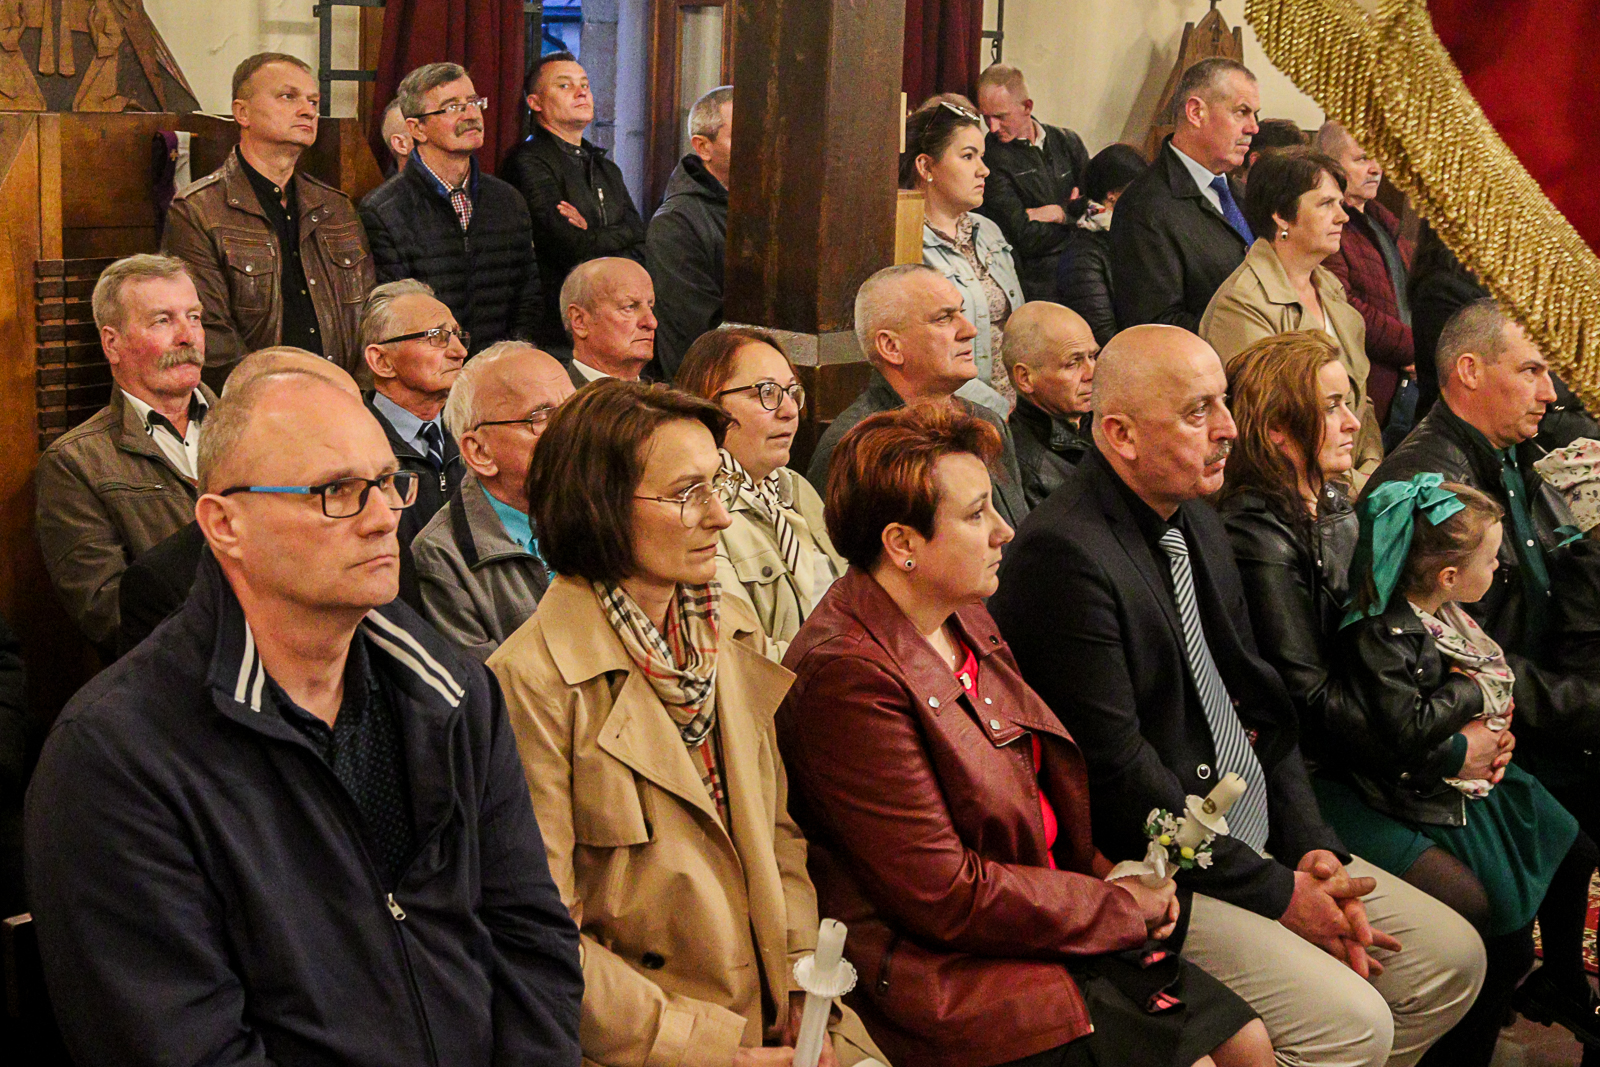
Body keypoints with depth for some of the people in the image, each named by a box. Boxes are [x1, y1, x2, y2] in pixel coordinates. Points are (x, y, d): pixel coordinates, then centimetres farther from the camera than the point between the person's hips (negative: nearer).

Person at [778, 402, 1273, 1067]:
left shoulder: (967, 622, 8)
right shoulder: (849, 676, -23)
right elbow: (947, 898, -22)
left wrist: (1111, 874, 0)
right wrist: (1121, 906, -12)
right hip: (955, 973, -9)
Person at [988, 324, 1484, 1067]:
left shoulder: (1198, 523, 11)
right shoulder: (1064, 554, -20)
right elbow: (1120, 775, -22)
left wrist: (1312, 846, 1)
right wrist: (1277, 893, -15)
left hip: (1258, 839, 9)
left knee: (1453, 958, 6)